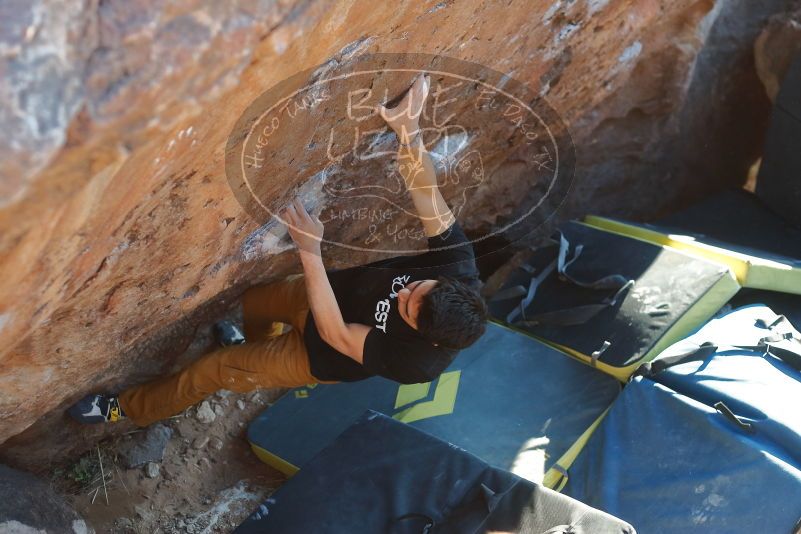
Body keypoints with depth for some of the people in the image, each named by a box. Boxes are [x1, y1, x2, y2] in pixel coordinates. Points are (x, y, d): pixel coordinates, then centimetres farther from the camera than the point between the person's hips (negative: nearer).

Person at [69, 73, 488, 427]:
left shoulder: (415, 361, -41)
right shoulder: (458, 271, -32)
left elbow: (335, 335, -38)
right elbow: (427, 196, -34)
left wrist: (310, 249, -46)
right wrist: (408, 128, -49)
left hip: (320, 356, -5)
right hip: (339, 291, 5)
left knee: (214, 370, 5)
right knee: (251, 300, 25)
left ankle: (130, 408, 33)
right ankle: (257, 343, 62)